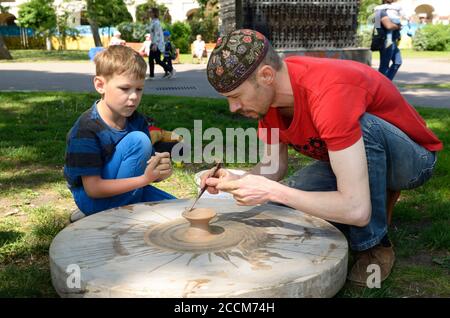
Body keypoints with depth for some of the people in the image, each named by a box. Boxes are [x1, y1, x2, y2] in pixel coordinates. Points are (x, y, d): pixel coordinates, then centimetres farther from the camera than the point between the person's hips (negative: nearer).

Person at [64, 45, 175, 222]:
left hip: (124, 189, 7)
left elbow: (147, 167, -1)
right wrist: (145, 179, -32)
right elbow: (93, 189, -25)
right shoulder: (86, 129, -24)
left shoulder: (137, 121, -4)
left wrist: (161, 171, -27)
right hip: (92, 200, -6)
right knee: (138, 140, -25)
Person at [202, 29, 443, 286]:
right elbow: (275, 164, -1)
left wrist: (270, 190, -38)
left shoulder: (330, 93, -38)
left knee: (362, 125, -38)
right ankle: (378, 198, 12)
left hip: (414, 158, -6)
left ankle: (375, 246, -16)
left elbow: (356, 210, -39)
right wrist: (236, 181, -21)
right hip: (350, 157, 7)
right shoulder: (266, 92, -13)